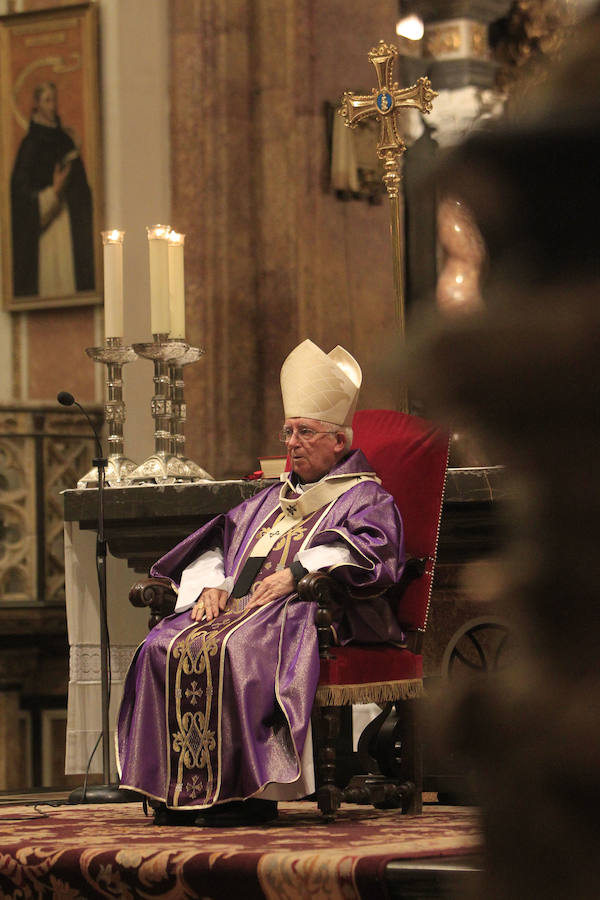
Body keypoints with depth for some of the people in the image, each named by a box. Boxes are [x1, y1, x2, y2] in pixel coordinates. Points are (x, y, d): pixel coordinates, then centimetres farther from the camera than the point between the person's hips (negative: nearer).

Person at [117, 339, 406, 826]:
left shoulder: (365, 497, 9)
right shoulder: (272, 499, 32)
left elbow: (367, 550, -13)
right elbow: (215, 544, 28)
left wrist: (297, 573, -23)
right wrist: (210, 586, 5)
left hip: (310, 613, -7)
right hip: (238, 605, 7)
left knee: (233, 649, -37)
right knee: (166, 647, -21)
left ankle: (250, 789, -35)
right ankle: (182, 788, -23)